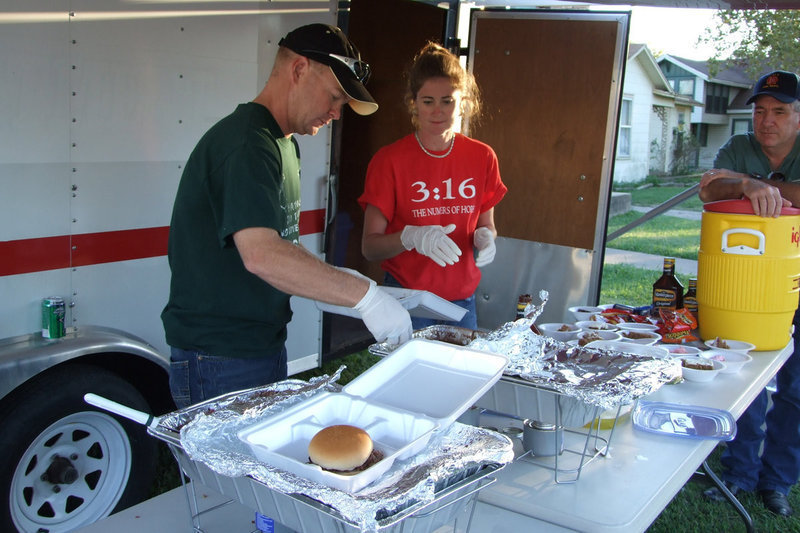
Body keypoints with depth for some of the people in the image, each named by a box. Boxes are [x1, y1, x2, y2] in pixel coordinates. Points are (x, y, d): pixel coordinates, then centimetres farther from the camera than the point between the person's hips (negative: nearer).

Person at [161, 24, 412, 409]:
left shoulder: (283, 144, 14)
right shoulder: (244, 143, -20)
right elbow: (262, 255, -33)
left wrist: (341, 283, 3)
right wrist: (363, 295, -31)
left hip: (266, 349, 10)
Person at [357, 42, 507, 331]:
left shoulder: (482, 157, 3)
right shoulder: (389, 160, -8)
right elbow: (369, 246, -10)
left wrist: (485, 237, -9)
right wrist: (411, 237, -28)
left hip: (461, 299, 3)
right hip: (406, 299, -3)